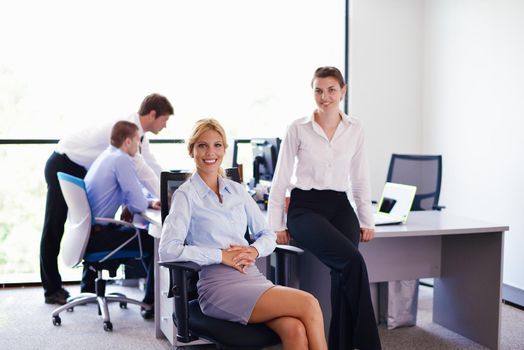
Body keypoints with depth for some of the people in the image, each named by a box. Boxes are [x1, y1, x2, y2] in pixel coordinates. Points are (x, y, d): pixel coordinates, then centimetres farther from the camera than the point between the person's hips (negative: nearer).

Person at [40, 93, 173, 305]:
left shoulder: (139, 134, 0)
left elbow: (153, 167, 6)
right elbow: (139, 169, -31)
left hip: (82, 170, 9)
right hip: (63, 166, -9)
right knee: (54, 228, 0)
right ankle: (52, 289, 8)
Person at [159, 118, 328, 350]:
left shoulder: (237, 190, 17)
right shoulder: (186, 194, 0)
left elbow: (267, 235, 20)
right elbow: (167, 250, -11)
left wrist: (254, 250, -2)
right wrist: (222, 255, -14)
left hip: (253, 277, 5)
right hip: (219, 285, -5)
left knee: (296, 330, -27)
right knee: (308, 304, -24)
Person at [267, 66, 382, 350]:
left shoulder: (355, 129, 8)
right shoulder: (298, 129, -1)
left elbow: (360, 179, 13)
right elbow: (280, 178, 1)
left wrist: (367, 220, 7)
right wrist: (276, 225, -2)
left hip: (340, 207, 4)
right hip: (305, 208, -3)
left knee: (344, 273, -20)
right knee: (352, 261, -26)